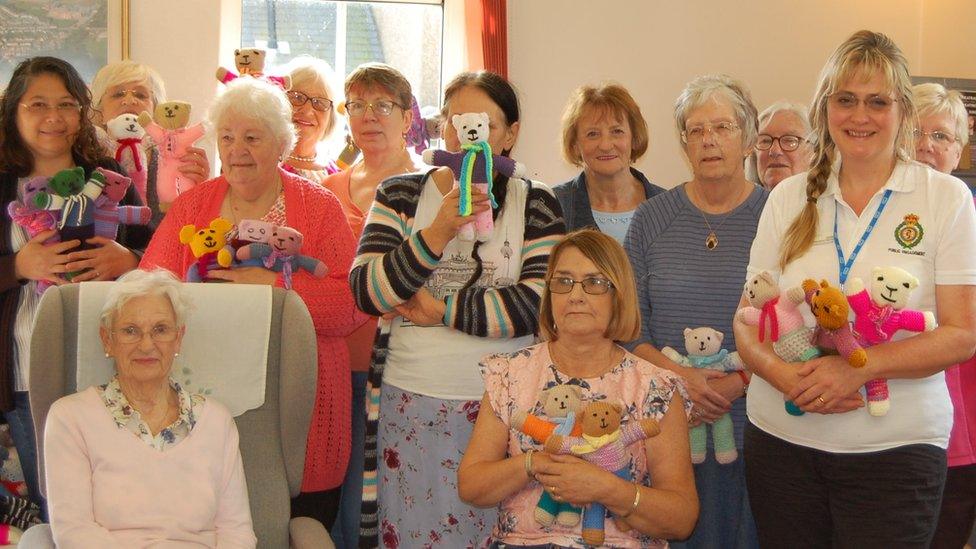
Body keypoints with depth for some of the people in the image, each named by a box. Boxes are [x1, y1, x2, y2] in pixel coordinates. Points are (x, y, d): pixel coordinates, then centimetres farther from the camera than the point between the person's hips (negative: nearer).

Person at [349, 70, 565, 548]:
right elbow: (366, 292, -7)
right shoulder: (400, 194, 5)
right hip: (409, 405, 1)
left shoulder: (535, 204, 3)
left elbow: (537, 306, -11)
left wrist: (439, 310, -10)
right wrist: (438, 232, -18)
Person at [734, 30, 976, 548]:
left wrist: (859, 367, -20)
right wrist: (783, 374, -15)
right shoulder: (789, 198, 6)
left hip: (895, 448, -2)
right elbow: (747, 320, 6)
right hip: (780, 441, 3)